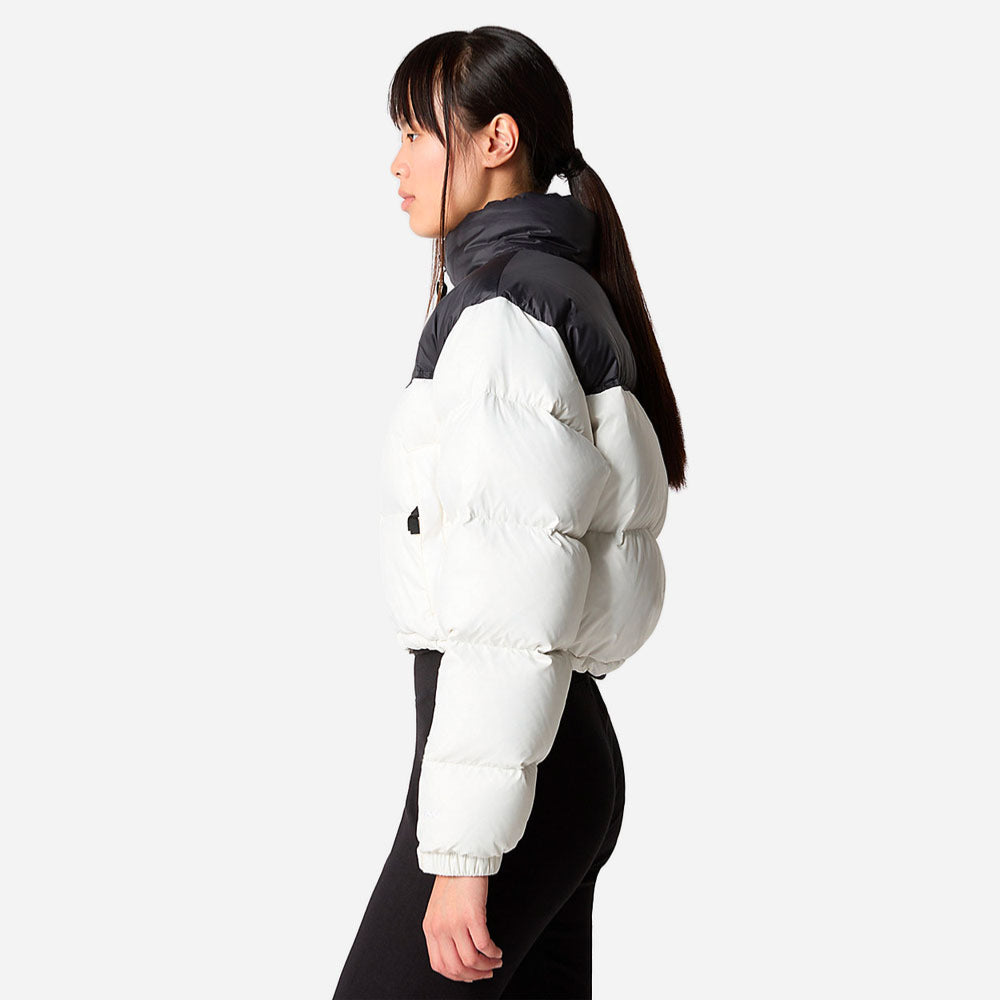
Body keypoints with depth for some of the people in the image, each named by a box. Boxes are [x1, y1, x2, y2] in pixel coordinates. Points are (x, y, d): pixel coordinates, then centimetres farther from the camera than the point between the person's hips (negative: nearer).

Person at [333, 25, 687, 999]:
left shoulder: (501, 316, -14)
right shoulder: (567, 294, 16)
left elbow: (513, 600, -21)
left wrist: (462, 852, -21)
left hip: (511, 769, -10)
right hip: (572, 748, 10)